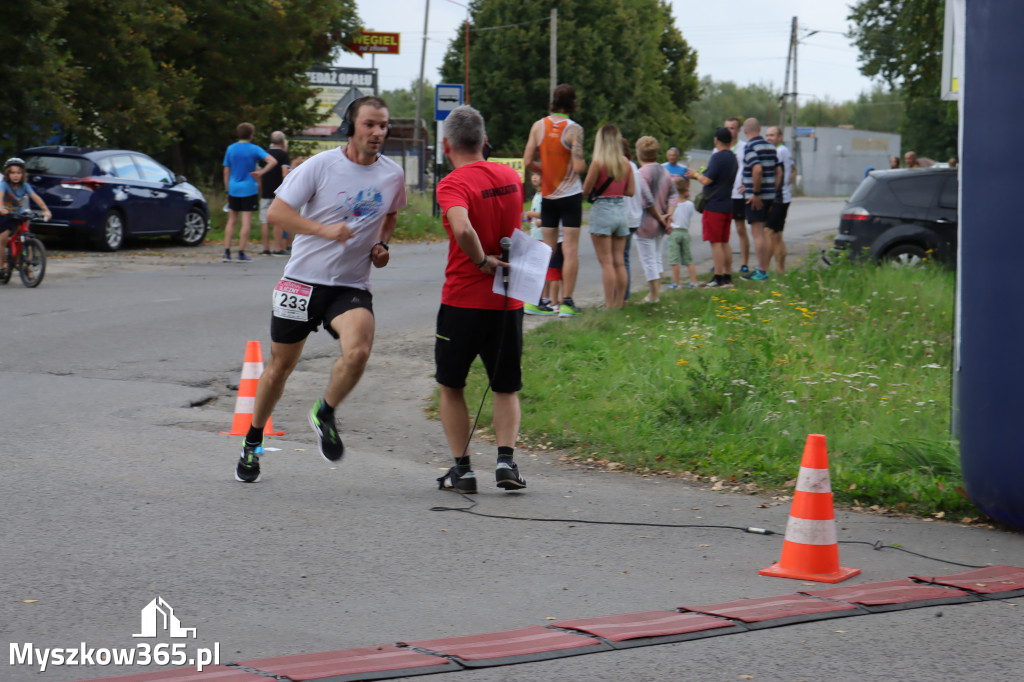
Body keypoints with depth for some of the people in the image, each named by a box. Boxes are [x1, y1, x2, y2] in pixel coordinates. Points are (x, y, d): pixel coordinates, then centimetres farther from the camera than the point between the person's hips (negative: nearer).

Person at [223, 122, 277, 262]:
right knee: (246, 221, 0)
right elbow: (273, 161, -19)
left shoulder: (230, 149, 4)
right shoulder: (254, 149, -5)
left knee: (231, 220, 10)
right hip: (249, 189, -3)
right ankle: (241, 253, -2)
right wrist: (261, 173, -13)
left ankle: (227, 252, 5)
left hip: (233, 189, 3)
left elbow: (226, 171, 7)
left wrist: (227, 190, 13)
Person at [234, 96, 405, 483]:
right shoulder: (321, 166, -9)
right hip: (303, 280, -2)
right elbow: (276, 212, -10)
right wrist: (324, 229, -23)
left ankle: (325, 414, 2)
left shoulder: (393, 175, 4)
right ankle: (253, 443, 30)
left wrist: (382, 245, 6)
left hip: (351, 287, 2)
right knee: (280, 366, 8)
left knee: (358, 352, -26)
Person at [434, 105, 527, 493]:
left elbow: (463, 229, -31)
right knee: (506, 389, 14)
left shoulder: (453, 184, -14)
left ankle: (462, 469, 9)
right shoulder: (511, 177, 6)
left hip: (462, 299, -4)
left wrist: (483, 261, -18)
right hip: (508, 300, 4)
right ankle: (506, 459, -3)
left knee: (451, 386, 13)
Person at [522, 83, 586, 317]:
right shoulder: (574, 129, -14)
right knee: (570, 249, -2)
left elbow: (527, 162, -2)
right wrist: (584, 164, 2)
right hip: (570, 195, -4)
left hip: (547, 195, 4)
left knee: (547, 248, 10)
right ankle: (566, 302, -5)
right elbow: (579, 166, -20)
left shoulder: (538, 126, -1)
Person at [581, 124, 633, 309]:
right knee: (619, 261, 10)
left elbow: (586, 190, -9)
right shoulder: (626, 163, 5)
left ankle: (609, 304, -8)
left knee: (606, 261, -6)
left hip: (602, 210, -5)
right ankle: (620, 302, 13)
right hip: (621, 210, 5)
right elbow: (630, 191, 8)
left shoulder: (598, 162, -11)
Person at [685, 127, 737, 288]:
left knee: (716, 243, -5)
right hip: (727, 205, 9)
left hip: (714, 206, -9)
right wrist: (698, 175, 25)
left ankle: (718, 278, -5)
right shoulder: (733, 158, 12)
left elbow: (707, 180, -20)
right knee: (724, 243, 14)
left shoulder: (718, 157, -16)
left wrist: (696, 175, 1)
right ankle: (728, 277, 15)